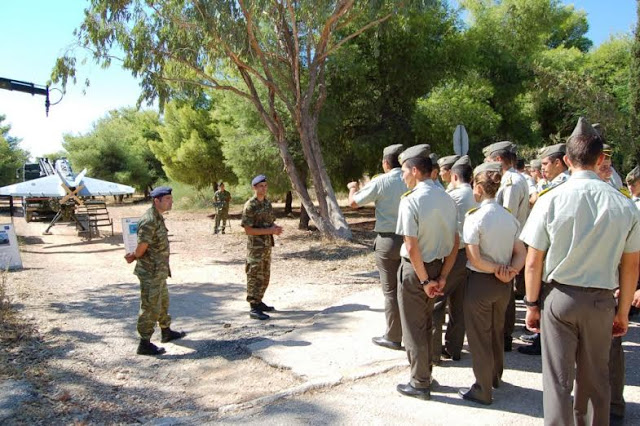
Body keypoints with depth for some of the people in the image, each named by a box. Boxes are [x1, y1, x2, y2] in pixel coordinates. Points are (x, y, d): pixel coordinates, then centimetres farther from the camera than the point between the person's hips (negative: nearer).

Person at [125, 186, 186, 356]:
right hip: (151, 272, -10)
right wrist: (134, 256, -2)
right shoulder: (149, 221, -24)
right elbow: (142, 247, -21)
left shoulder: (158, 218, 9)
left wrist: (134, 256, 0)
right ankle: (145, 344, 9)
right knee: (150, 307, -1)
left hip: (159, 271, 10)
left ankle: (167, 332, 39)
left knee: (163, 302, 23)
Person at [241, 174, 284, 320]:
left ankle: (258, 302, 28)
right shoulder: (250, 206, -14)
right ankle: (253, 309, 2)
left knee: (264, 277, 15)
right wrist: (269, 231, -21)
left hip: (267, 246, 8)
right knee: (255, 278, -4)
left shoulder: (267, 203, 9)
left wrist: (276, 228, -4)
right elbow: (248, 230, -18)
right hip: (256, 247, -8)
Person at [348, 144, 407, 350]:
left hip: (388, 240, -4)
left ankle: (393, 337, 13)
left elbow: (354, 202, -1)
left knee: (391, 290, 5)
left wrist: (352, 188, 22)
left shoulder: (380, 182, -10)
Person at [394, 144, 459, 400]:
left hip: (414, 269, -7)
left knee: (413, 328, 9)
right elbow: (455, 243, 3)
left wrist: (424, 281, -14)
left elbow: (412, 248, -23)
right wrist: (442, 277, 4)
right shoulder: (446, 199, 2)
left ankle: (420, 384, 21)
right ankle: (425, 375, 36)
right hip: (437, 266, 7)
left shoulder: (411, 200, -20)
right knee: (426, 324, 22)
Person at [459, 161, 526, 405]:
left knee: (479, 335, 8)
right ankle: (495, 376, 44)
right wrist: (510, 271, -13)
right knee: (497, 330, 24)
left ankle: (483, 390, 20)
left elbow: (474, 259, -22)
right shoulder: (509, 217, 2)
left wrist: (497, 271, -11)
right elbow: (521, 253, 1)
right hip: (504, 284, 7)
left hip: (481, 282, -7)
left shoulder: (475, 217, -19)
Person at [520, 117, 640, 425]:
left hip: (559, 296, -2)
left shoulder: (551, 201, -11)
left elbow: (534, 262, -9)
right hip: (602, 301, 3)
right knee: (595, 379, 18)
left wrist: (532, 304, 3)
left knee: (558, 378, 6)